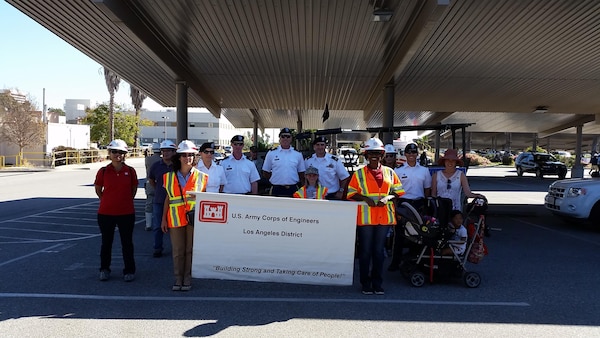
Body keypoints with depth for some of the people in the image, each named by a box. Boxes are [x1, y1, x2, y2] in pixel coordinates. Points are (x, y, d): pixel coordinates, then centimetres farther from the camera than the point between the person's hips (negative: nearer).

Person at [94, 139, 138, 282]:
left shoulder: (130, 171, -3)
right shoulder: (103, 171, -3)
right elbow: (98, 189, 10)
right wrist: (106, 201, 9)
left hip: (126, 213, 0)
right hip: (106, 213, 0)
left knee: (127, 242, 8)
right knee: (106, 242, 14)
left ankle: (129, 271, 20)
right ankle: (104, 269, 31)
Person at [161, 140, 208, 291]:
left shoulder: (201, 177, 3)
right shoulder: (169, 177, 8)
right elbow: (168, 198, 11)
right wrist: (163, 219, 8)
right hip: (175, 218, 1)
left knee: (191, 249, 5)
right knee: (177, 250, 5)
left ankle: (188, 278, 16)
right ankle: (178, 278, 18)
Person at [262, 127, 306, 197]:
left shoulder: (298, 155, 6)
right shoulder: (271, 154, 2)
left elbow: (301, 174, 10)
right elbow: (266, 172, 7)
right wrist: (275, 180, 2)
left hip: (293, 190, 1)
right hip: (277, 190, -1)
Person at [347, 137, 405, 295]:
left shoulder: (389, 172, 11)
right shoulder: (359, 173, 5)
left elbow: (399, 191, 12)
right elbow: (351, 193, 3)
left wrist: (388, 197, -7)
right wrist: (366, 198, -12)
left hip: (385, 217, 2)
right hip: (366, 217, -2)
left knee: (379, 251, 8)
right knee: (365, 251, 3)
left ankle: (377, 283, 18)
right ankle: (366, 284, 13)